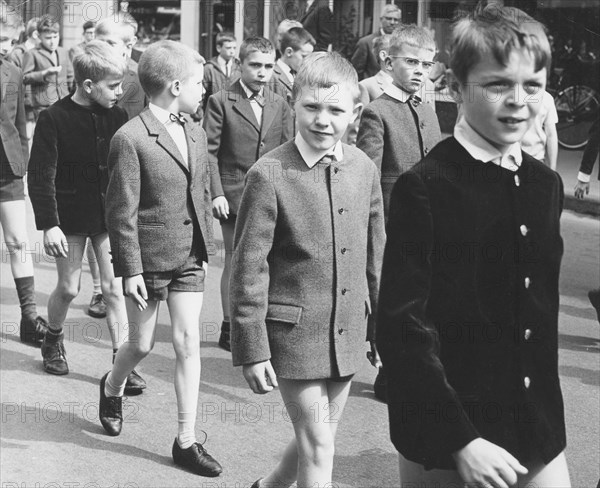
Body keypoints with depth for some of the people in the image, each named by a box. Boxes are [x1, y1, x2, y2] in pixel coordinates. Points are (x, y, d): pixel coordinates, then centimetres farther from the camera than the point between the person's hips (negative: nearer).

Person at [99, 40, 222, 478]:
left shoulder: (195, 133, 7)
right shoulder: (130, 139, -15)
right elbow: (121, 212, -14)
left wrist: (206, 247, 13)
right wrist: (130, 270, -14)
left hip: (189, 259, 5)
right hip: (149, 261, -5)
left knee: (189, 344, 2)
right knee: (143, 344, 11)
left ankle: (187, 442, 11)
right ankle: (112, 388, 46)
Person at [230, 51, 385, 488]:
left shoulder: (364, 169, 2)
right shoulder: (269, 174, -13)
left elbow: (376, 255, 11)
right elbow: (249, 268, -11)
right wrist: (252, 349, -11)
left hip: (348, 332, 5)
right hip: (294, 331, -5)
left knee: (317, 438, 18)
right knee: (319, 448, -1)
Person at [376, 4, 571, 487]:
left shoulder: (546, 184, 5)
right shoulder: (426, 187, -13)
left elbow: (542, 306, 12)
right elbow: (401, 328, -17)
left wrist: (546, 411, 11)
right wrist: (460, 440, -20)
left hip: (538, 431, 5)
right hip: (444, 443, -5)